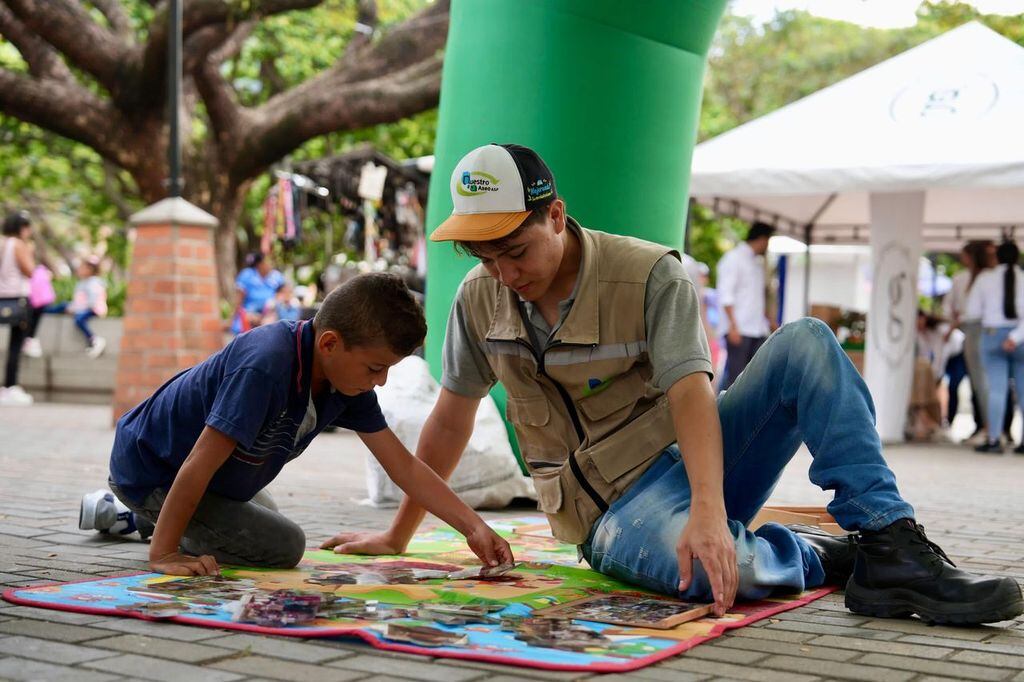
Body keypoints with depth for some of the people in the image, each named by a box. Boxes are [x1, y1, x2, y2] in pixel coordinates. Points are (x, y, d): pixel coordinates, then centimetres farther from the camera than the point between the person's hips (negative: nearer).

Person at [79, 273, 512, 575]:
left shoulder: (348, 381, -11)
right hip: (148, 469, -8)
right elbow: (202, 460, -35)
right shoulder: (267, 364, -37)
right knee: (283, 547, -13)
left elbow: (405, 468, -10)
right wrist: (163, 553, -32)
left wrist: (474, 528, -18)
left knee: (273, 530, 27)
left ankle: (147, 517, 28)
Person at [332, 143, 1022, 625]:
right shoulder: (480, 298, 0)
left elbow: (691, 393, -24)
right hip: (615, 510, 0)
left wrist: (708, 511, -40)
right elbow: (451, 419, 9)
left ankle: (892, 547, -26)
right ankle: (822, 557, -6)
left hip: (691, 462, 1)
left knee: (805, 343, -25)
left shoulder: (651, 276, -10)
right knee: (716, 571, -38)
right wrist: (396, 537, 13)